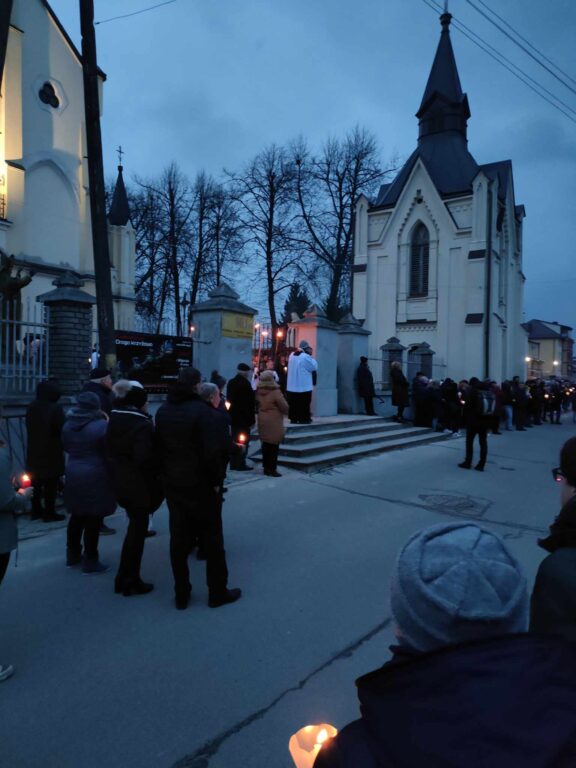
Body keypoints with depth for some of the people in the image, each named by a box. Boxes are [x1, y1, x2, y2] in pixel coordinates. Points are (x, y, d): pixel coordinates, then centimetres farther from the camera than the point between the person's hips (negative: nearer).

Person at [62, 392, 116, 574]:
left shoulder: (68, 424, 4)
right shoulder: (102, 425, -17)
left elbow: (66, 447, 17)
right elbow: (110, 453, -13)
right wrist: (113, 476, -1)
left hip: (73, 474, 7)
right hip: (95, 477, -7)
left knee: (77, 515, 19)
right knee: (93, 519, 2)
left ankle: (72, 554, 31)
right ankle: (90, 561, 9)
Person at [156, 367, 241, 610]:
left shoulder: (163, 411, 4)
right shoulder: (204, 412, -19)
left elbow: (158, 447, 6)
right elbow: (213, 452, -24)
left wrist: (168, 473, 10)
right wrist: (216, 480, -12)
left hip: (173, 485, 6)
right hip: (201, 486, -6)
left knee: (178, 540, 14)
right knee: (212, 540, 9)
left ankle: (181, 594, 24)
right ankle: (218, 592, 21)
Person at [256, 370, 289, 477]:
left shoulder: (258, 392, 1)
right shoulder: (275, 392, -17)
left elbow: (257, 404, 10)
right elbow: (285, 407, -12)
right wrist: (285, 412, 8)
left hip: (262, 421, 6)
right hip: (274, 422, -6)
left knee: (265, 444, 13)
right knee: (274, 446, 0)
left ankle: (266, 467, 20)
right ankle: (272, 469, 3)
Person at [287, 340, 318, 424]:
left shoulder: (292, 355, 8)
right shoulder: (306, 357, -15)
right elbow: (314, 367, -6)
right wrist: (311, 356, 2)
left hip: (292, 386, 7)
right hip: (304, 385, -6)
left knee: (293, 403, 9)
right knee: (304, 403, 1)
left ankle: (293, 418, 13)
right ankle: (304, 418, 3)